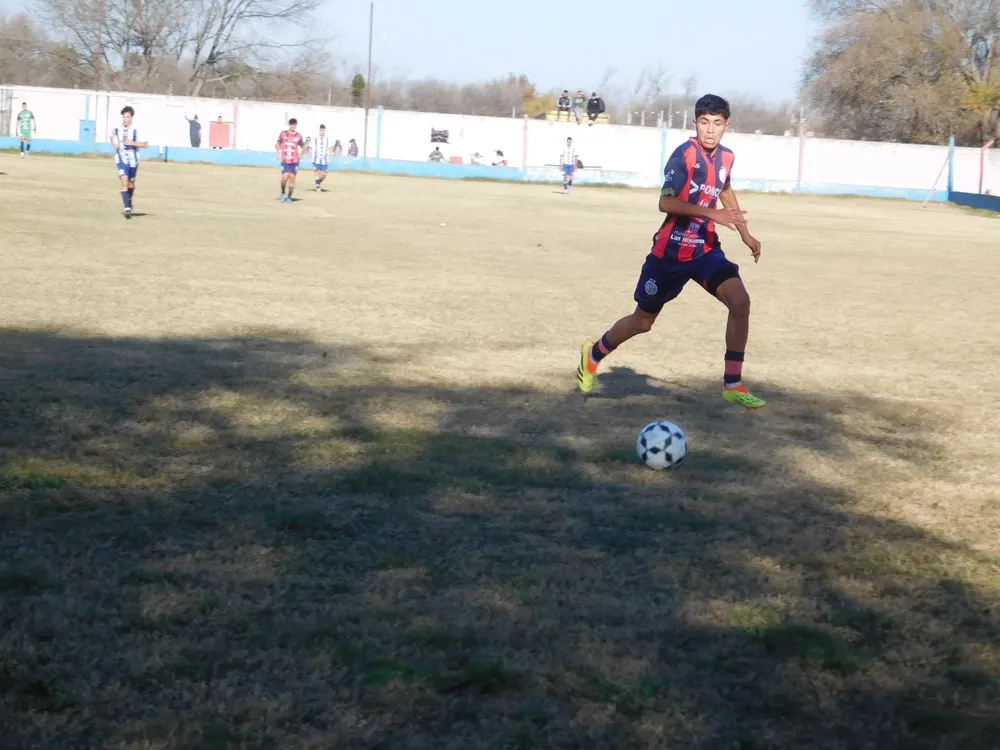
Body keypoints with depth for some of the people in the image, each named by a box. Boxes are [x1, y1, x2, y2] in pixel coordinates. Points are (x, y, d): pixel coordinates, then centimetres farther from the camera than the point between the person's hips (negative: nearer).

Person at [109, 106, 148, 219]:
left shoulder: (136, 130, -12)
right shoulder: (116, 129, -2)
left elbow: (145, 144, -9)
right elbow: (112, 135, 23)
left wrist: (133, 143, -20)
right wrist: (114, 144, 9)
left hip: (133, 159, 0)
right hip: (121, 159, 0)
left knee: (131, 184, 15)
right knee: (124, 181, -18)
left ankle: (129, 203, 43)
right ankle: (127, 208, -23)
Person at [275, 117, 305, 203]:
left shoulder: (299, 136, 1)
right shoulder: (283, 134, -1)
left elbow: (303, 146, 16)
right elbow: (277, 144, 11)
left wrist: (300, 154, 1)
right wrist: (278, 154, -1)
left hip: (294, 161, 1)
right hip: (285, 161, -1)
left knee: (292, 178, 1)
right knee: (285, 178, -12)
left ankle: (289, 197, 11)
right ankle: (283, 193, 12)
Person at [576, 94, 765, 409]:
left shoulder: (725, 157, 3)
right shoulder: (684, 154, -18)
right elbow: (665, 202, -26)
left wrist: (745, 233, 24)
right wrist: (713, 214, -32)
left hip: (705, 248, 5)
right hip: (671, 251, -5)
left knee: (740, 302, -18)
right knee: (643, 321, 9)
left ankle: (733, 385, -9)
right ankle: (593, 354, 39)